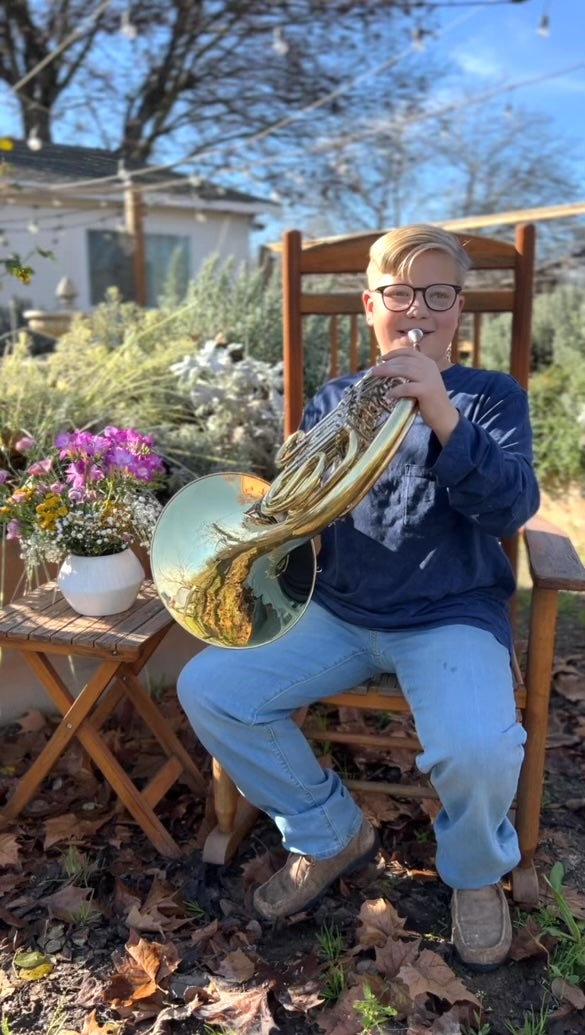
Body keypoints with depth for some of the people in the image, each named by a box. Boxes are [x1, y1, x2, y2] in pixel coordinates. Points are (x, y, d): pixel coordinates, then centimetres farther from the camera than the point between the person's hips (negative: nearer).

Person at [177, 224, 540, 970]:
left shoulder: (491, 396, 2)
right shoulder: (335, 398, 11)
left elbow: (512, 509, -15)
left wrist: (444, 418, -30)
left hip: (452, 616, -3)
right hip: (341, 612, 4)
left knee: (478, 748, -32)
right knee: (207, 688, -12)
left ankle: (476, 873, 9)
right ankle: (331, 835, 11)